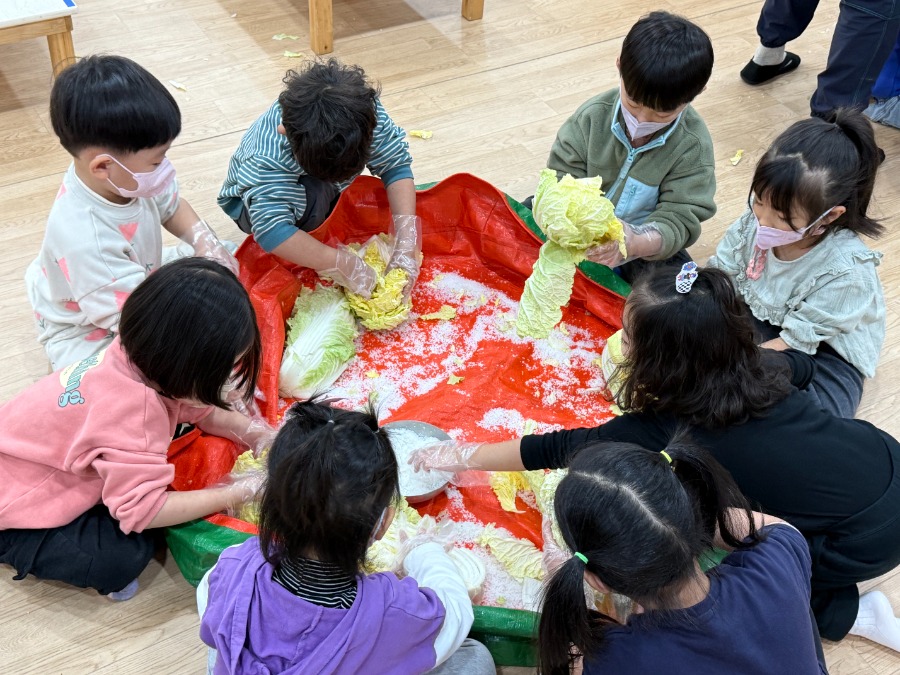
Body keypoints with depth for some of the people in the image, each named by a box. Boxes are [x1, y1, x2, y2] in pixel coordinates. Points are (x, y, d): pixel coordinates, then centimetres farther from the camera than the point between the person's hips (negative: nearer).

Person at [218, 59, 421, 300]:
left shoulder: (365, 112, -33)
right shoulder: (268, 157, -43)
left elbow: (396, 166, -26)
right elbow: (271, 232, -48)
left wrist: (406, 238, -37)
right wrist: (342, 264, -48)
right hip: (256, 200, -7)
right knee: (310, 198, -35)